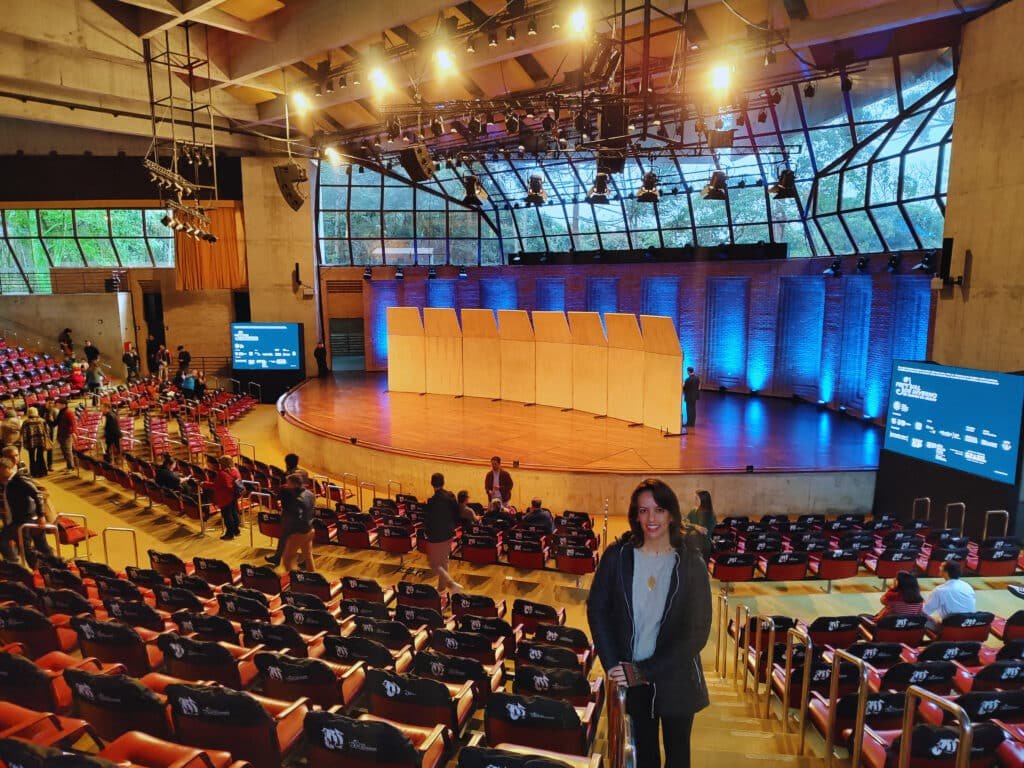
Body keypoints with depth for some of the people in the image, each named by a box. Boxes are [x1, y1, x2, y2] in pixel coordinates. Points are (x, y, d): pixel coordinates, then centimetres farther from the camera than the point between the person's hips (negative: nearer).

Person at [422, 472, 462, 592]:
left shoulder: (432, 501, -24)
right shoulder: (450, 496, -5)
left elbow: (428, 520, -18)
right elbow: (456, 515, 4)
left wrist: (426, 532, 1)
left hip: (436, 537, -7)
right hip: (448, 534, 7)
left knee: (434, 564, 7)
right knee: (443, 561, 22)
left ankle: (452, 584, -5)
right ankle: (441, 587, 34)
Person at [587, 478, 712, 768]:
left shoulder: (691, 562, -13)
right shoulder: (618, 556, -10)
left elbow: (697, 633, -13)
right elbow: (597, 609, -3)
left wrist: (644, 671, -16)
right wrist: (613, 665, -12)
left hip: (676, 679, -1)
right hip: (631, 678, 1)